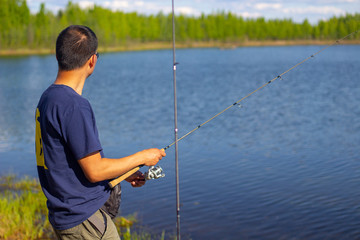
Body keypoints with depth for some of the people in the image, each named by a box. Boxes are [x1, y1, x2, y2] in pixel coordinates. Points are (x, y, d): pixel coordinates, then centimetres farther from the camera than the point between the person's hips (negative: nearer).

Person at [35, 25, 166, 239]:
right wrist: (142, 157, -7)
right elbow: (94, 170, -20)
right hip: (83, 219, -9)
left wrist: (123, 174, 18)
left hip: (66, 213, 9)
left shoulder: (48, 98, 8)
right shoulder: (73, 106, -22)